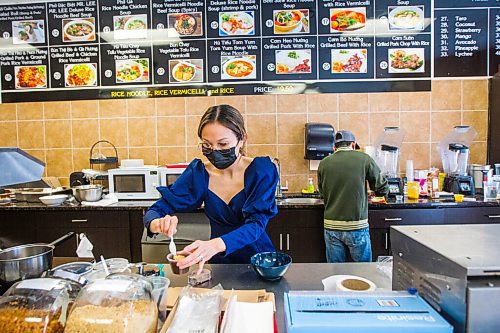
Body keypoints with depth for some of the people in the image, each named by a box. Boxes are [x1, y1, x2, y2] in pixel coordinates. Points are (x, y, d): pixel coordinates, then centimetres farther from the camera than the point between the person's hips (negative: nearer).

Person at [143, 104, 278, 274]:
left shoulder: (262, 170, -11)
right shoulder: (198, 173, -4)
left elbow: (256, 224, -21)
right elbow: (154, 211, -2)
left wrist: (216, 245, -39)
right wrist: (159, 223, -27)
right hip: (219, 263, 3)